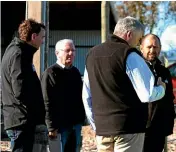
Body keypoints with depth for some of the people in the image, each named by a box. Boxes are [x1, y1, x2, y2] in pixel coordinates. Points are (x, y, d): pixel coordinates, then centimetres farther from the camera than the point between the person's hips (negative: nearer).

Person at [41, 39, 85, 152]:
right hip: (60, 125, -7)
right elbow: (48, 103, -13)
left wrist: (82, 119, 14)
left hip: (76, 124, 7)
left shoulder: (75, 72, 14)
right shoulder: (51, 73, -7)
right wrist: (52, 128, -17)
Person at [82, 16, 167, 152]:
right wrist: (161, 88, 7)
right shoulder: (129, 55, -10)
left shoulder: (92, 54, 12)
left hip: (102, 129, 6)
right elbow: (148, 95, -14)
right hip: (129, 127, -6)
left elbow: (87, 96, 17)